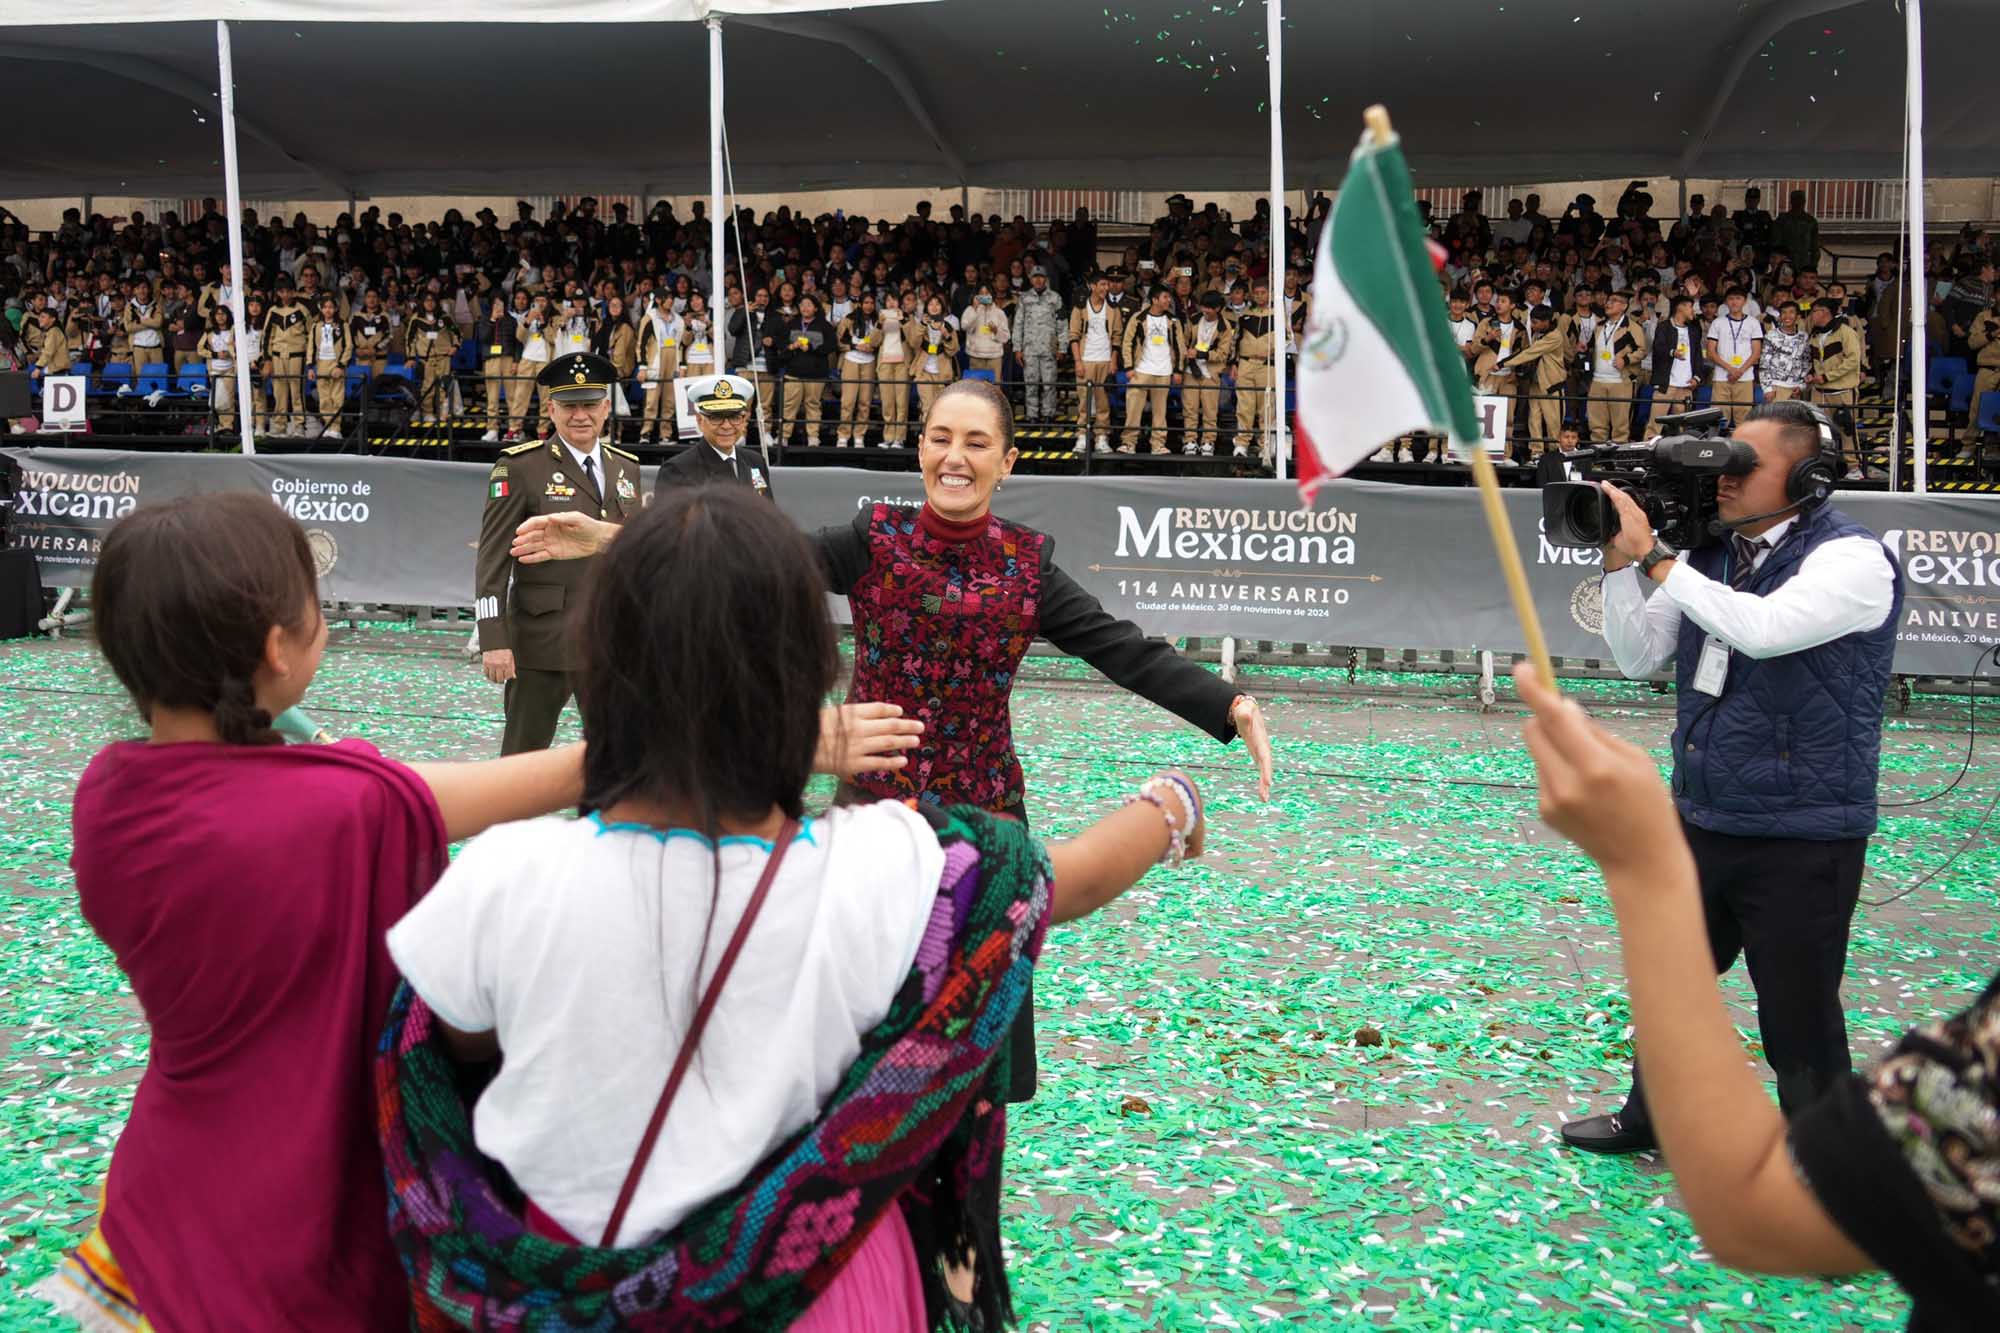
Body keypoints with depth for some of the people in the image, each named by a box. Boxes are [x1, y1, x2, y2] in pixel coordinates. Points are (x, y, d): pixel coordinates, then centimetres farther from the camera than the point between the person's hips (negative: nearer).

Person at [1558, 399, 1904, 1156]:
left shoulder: (1851, 560, -14)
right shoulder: (1710, 553, 5)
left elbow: (1764, 628, -31)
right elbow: (1638, 657, 8)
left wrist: (1656, 556, -24)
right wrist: (1620, 561, -6)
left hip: (1802, 838, -7)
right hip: (1703, 820, 7)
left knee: (1798, 1015, 3)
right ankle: (1650, 1121, 43)